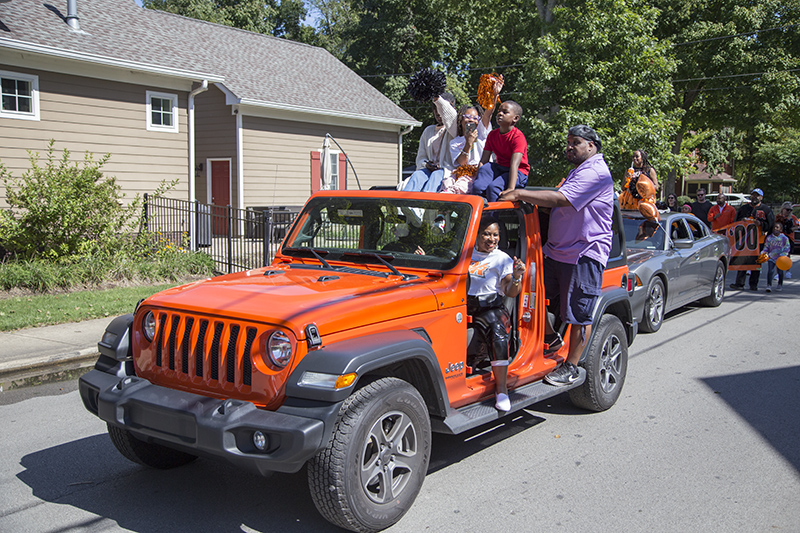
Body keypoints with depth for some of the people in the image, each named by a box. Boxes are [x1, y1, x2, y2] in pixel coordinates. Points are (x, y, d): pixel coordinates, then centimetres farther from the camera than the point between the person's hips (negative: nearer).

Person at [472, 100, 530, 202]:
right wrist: (477, 178, -14)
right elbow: (483, 161, 1)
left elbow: (514, 164, -29)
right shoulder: (492, 134, 6)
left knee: (493, 187, -32)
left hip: (518, 172, -6)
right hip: (499, 169, 6)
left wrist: (511, 189, -40)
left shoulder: (518, 137, -15)